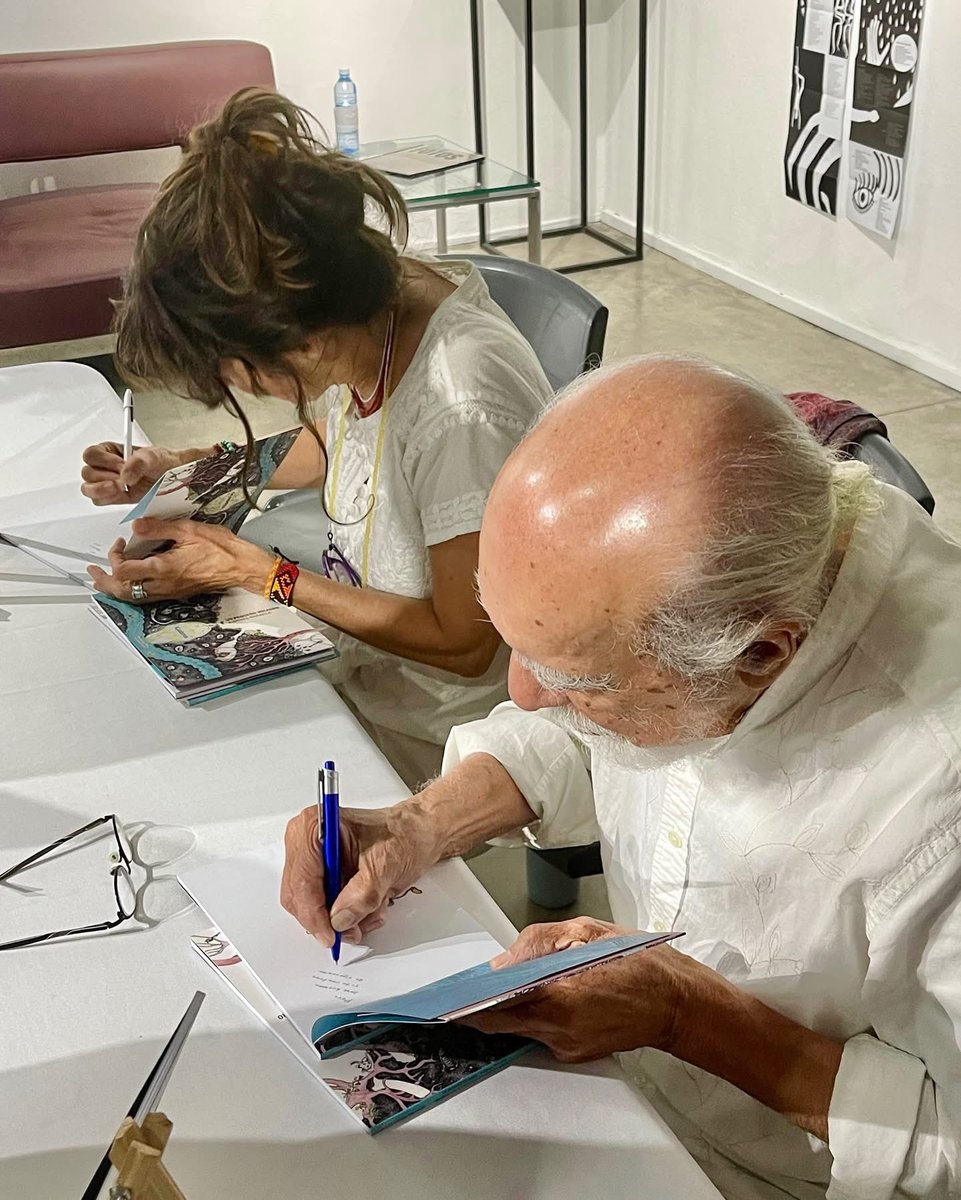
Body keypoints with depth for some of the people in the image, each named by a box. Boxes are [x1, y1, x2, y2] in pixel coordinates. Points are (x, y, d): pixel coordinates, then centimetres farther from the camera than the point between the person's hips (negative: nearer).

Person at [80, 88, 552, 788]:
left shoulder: (463, 406, -34)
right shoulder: (369, 315, -10)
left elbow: (465, 644, -23)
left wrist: (255, 572, -20)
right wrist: (183, 472, 0)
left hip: (431, 738, -7)